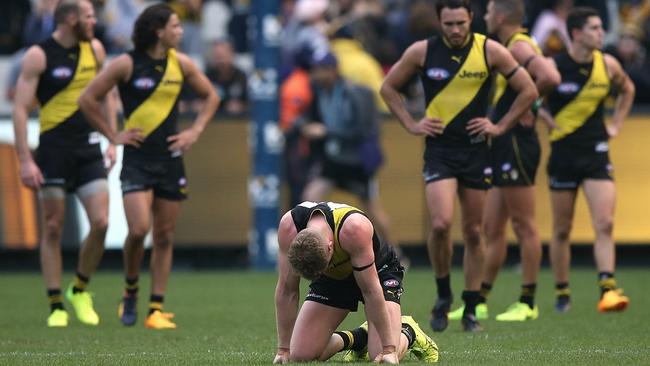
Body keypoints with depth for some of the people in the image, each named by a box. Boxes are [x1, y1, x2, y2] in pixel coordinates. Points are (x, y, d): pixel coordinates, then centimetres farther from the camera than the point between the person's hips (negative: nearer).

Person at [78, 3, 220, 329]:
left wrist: (194, 131, 9)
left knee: (164, 236, 3)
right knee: (138, 229, -18)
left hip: (170, 158, 4)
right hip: (137, 158, -4)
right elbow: (87, 99, -2)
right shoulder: (127, 64, -6)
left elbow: (210, 97, 21)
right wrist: (114, 136, -2)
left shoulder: (181, 64, 6)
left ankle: (156, 311, 7)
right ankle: (130, 292, 7)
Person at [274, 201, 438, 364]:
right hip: (332, 276, 4)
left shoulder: (354, 229, -41)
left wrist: (389, 349, -31)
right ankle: (358, 338, 17)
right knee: (301, 356, -10)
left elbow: (370, 290, -34)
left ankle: (408, 332, 13)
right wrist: (283, 350, -18)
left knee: (384, 357, -23)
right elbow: (287, 290, -20)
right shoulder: (289, 226, -31)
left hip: (378, 272, -4)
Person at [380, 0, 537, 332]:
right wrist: (411, 125, 2)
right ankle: (443, 295, 4)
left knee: (473, 233, 5)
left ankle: (470, 311, 15)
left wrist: (500, 126, 0)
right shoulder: (422, 52, -3)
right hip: (439, 150, -1)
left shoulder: (490, 51, -3)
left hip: (475, 151, 1)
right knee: (441, 224, -19)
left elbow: (528, 90, 5)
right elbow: (388, 87, 10)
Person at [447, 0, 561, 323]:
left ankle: (528, 304, -1)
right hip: (503, 148, 10)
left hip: (516, 144, -10)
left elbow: (550, 78, -29)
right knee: (491, 227, 11)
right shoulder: (509, 47, 17)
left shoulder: (519, 46, -13)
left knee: (524, 226, -5)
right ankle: (479, 301, 14)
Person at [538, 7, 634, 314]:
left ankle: (608, 289, -16)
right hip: (564, 153, -2)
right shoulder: (553, 67, -10)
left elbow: (627, 89, 22)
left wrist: (616, 125, 14)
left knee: (605, 224, -12)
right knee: (561, 230, 6)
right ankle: (562, 294, 18)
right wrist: (548, 121, -6)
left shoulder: (608, 65, 1)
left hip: (597, 153, 2)